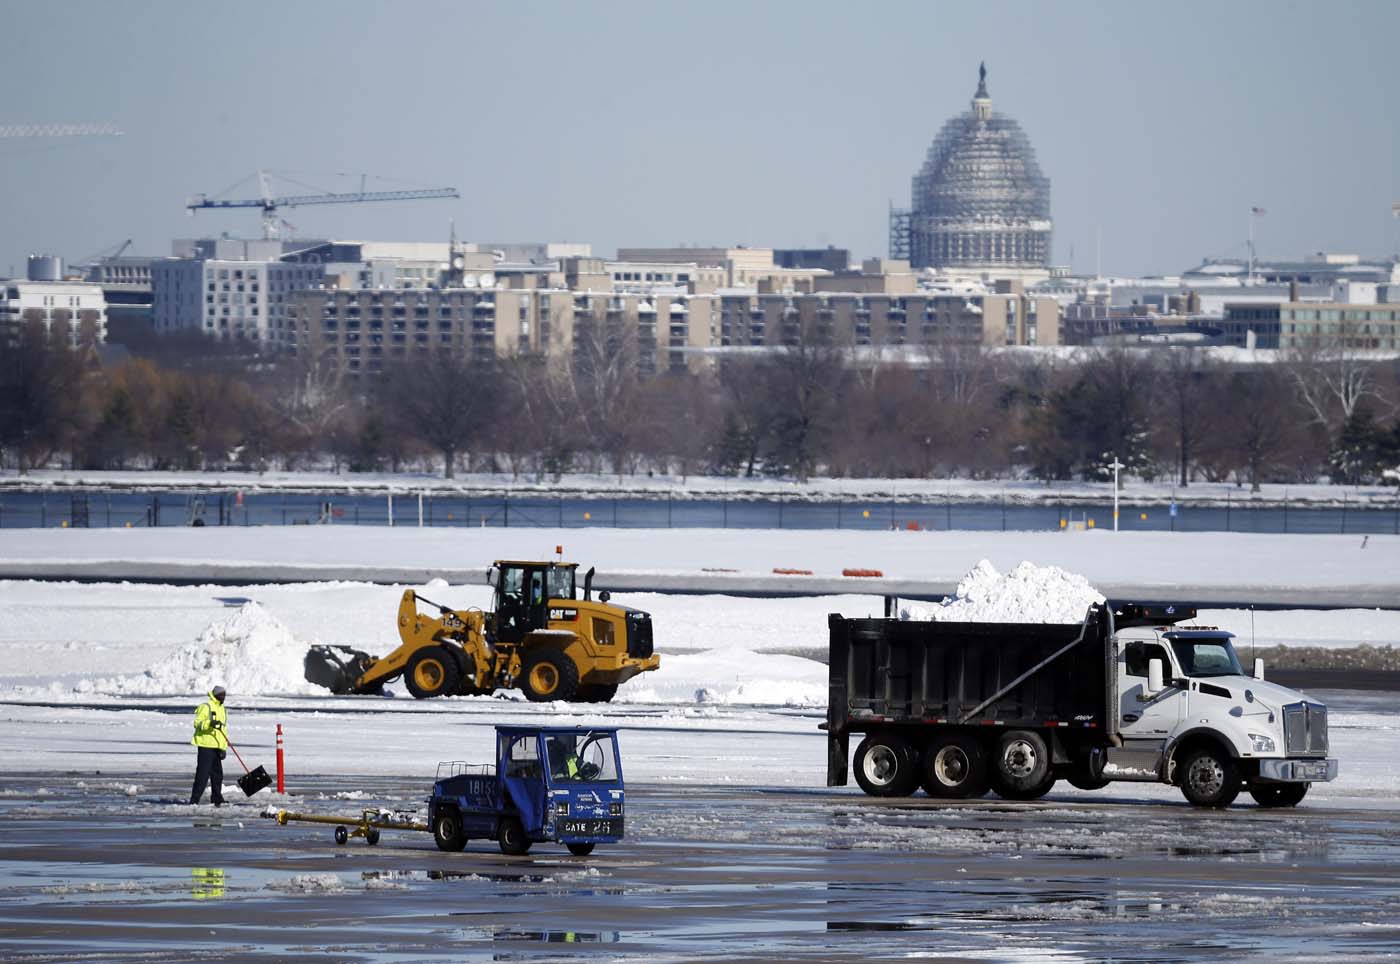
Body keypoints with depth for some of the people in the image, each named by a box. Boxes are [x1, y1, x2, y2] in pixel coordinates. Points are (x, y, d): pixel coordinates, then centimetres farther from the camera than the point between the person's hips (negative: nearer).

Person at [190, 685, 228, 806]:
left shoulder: (222, 709, 19)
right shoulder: (206, 707, -7)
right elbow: (197, 723, -13)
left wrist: (224, 748, 17)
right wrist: (210, 723, -31)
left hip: (216, 746, 8)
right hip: (206, 746, -8)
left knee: (217, 774, 10)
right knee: (203, 773, -10)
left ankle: (217, 799, 19)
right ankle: (194, 799, -9)